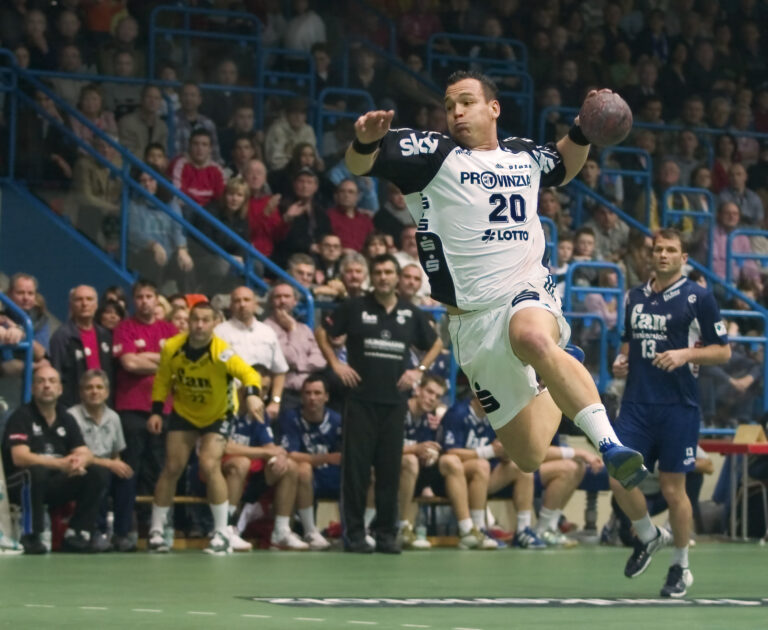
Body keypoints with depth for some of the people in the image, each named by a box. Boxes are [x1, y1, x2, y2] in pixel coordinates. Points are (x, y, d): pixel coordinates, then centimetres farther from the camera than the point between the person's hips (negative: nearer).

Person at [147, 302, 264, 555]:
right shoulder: (171, 348, -17)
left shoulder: (221, 353, -31)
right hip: (183, 412, 3)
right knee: (172, 468, -1)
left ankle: (222, 534, -7)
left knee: (209, 466, -20)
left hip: (218, 415, -3)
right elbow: (162, 380, 1)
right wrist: (156, 411, -5)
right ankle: (156, 531, 14)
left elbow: (249, 374, -45)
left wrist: (252, 394, -65)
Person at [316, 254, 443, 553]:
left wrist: (420, 370, 9)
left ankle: (387, 534, 11)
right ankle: (354, 534, 2)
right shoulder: (355, 308, 2)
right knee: (356, 467, -3)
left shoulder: (411, 314, 9)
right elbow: (322, 332, 9)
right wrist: (335, 364, -1)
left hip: (394, 402, 2)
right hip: (361, 400, -2)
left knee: (390, 469, 4)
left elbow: (436, 343, 22)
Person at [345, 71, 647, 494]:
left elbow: (564, 167, 36)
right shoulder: (433, 154, 1)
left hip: (527, 291, 0)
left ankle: (609, 443, -45)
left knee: (533, 337, -41)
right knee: (529, 456, 5)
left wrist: (583, 131, 16)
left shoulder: (524, 155, 13)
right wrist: (365, 141, -36)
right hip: (471, 321, 0)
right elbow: (359, 165, -13)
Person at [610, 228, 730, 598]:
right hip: (637, 404, 4)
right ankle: (648, 536, 20)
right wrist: (622, 360, 6)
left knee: (673, 488, 0)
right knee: (620, 478, -8)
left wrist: (686, 354, -16)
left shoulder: (698, 297, -2)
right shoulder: (635, 297, 13)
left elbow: (723, 351, -1)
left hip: (679, 407, -4)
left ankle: (680, 567, 18)